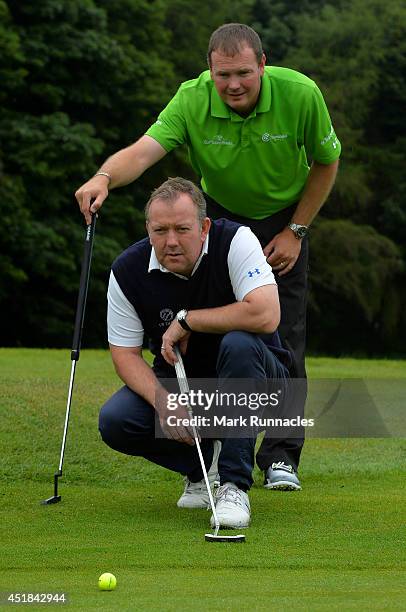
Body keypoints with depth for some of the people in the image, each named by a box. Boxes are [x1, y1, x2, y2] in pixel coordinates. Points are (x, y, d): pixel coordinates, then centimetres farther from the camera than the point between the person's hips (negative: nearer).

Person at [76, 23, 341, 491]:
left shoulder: (301, 95, -26)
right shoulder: (191, 101, -27)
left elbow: (325, 162, -9)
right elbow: (144, 150, -41)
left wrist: (295, 231, -9)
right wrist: (105, 177, -62)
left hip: (284, 219, 0)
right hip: (220, 216, 1)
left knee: (284, 337, -5)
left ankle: (281, 456, 3)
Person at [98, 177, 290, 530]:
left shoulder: (235, 241, -22)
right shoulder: (127, 271, -13)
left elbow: (266, 314, -35)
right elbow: (125, 353, -8)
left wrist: (187, 320, -26)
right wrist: (162, 401, -27)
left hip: (250, 374, -2)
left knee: (239, 343, -37)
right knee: (115, 421, -24)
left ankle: (234, 485, -29)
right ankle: (206, 464, 4)